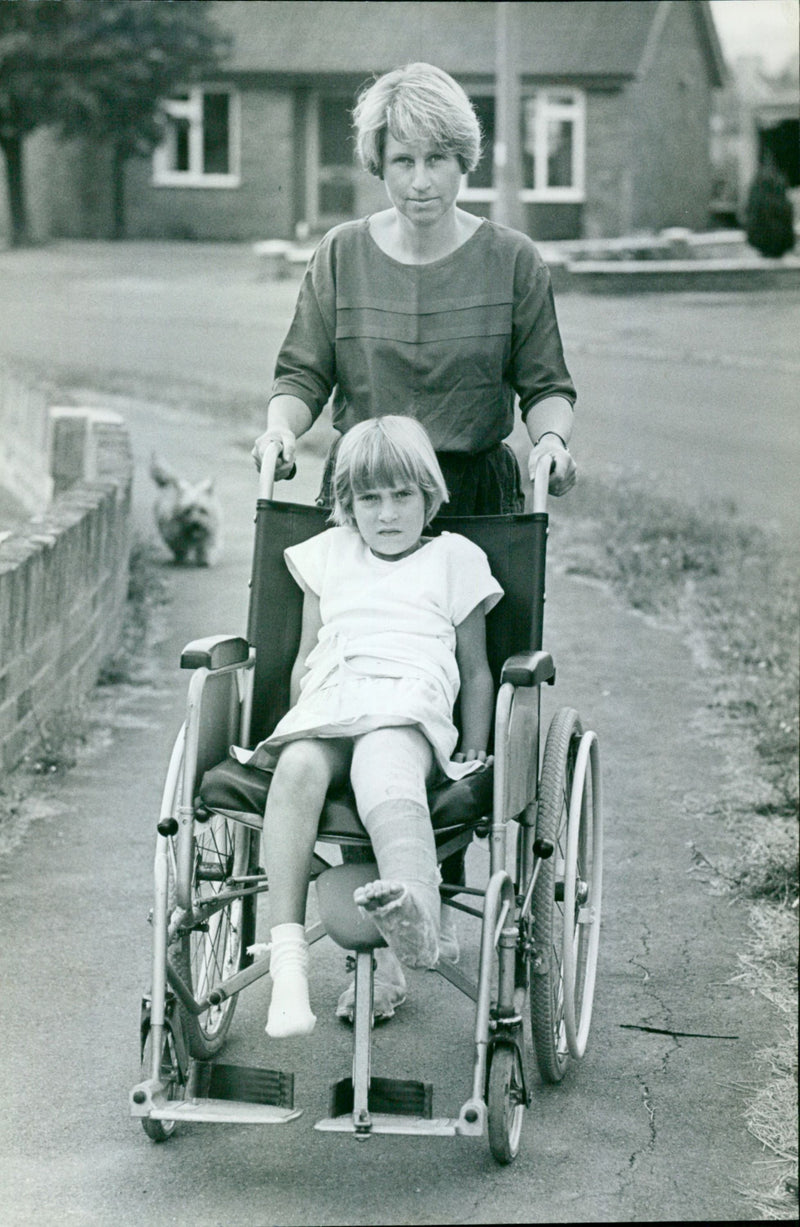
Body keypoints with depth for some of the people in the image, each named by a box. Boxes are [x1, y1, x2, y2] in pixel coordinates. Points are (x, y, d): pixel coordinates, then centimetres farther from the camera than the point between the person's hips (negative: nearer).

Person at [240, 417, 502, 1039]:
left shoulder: (455, 557, 24)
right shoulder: (330, 553, 31)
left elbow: (476, 670, 22)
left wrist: (475, 755, 11)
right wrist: (296, 727, 18)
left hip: (409, 710, -3)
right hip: (327, 703, 3)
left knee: (386, 781, -41)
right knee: (297, 769, -36)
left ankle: (418, 911, -74)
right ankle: (287, 954, -47)